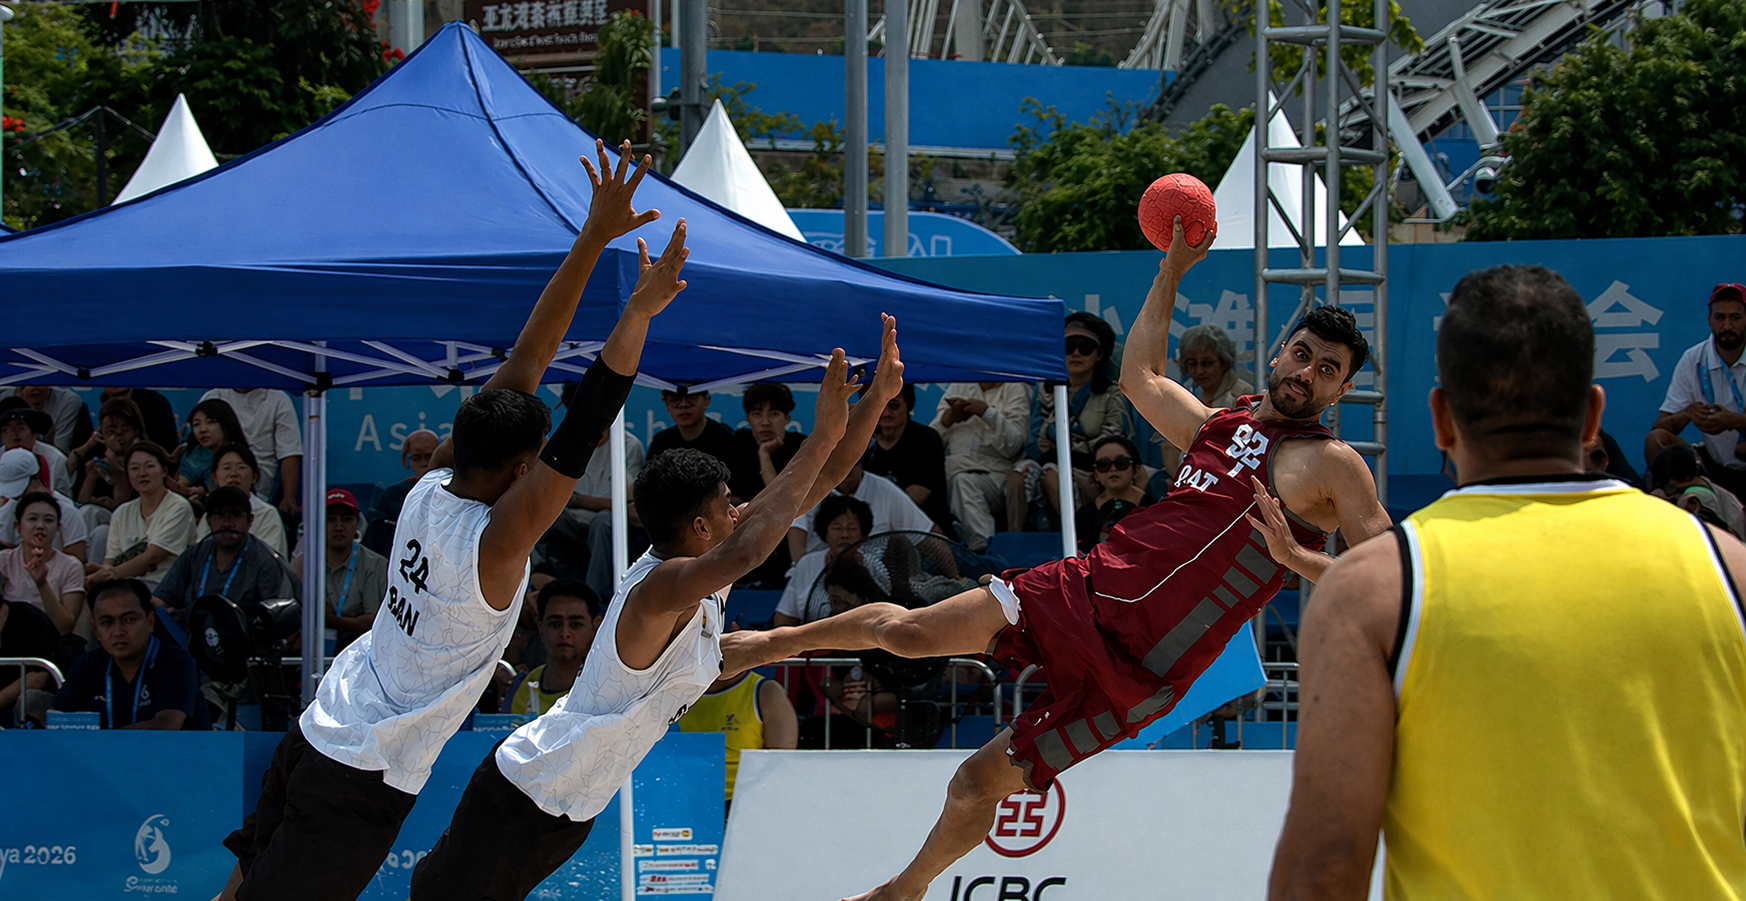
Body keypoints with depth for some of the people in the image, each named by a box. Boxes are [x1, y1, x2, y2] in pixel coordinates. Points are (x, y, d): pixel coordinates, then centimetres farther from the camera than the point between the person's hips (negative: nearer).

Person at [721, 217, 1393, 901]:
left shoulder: (1334, 469, -4)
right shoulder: (1219, 424, 15)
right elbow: (1139, 377, 33)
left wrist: (1294, 556, -26)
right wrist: (1171, 271, 32)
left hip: (1138, 665, -5)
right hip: (1089, 588, 5)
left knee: (979, 784, -3)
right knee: (907, 630, -11)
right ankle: (771, 644, 15)